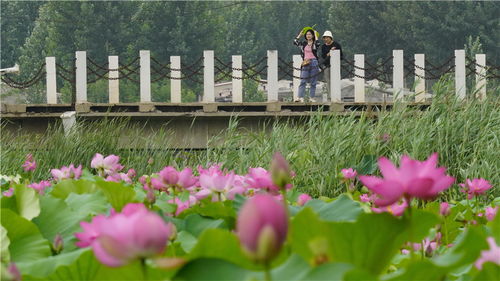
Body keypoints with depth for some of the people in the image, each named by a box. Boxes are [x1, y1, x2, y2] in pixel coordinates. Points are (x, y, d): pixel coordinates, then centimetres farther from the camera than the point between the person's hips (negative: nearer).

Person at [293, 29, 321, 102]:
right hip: (305, 63, 2)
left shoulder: (314, 44, 3)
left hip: (313, 63, -2)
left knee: (313, 82, 2)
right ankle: (300, 97, -9)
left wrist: (315, 36, -8)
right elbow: (295, 42, 4)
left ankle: (312, 97, 7)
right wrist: (300, 34, 8)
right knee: (303, 81, -5)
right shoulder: (303, 43, 12)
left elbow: (318, 44, -20)